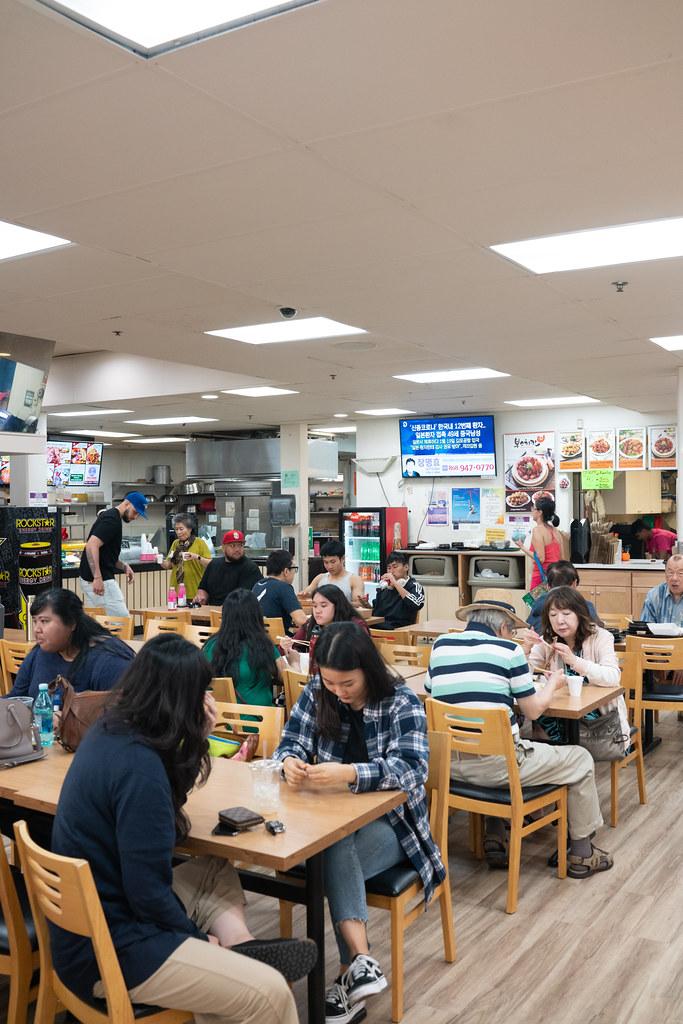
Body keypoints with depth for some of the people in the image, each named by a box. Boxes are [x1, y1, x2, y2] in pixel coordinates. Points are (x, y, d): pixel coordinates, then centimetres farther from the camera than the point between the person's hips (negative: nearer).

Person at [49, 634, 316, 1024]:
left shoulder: (109, 730, 1)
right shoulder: (139, 766, -26)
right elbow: (148, 891, -22)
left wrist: (198, 737, 4)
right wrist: (197, 936, -6)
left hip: (90, 917, 10)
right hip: (108, 949, -10)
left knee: (216, 870, 24)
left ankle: (237, 947, 6)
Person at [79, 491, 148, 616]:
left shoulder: (111, 517, 17)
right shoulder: (112, 519, -15)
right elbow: (91, 545, -27)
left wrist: (124, 566, 10)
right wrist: (97, 577, -31)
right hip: (100, 581, -10)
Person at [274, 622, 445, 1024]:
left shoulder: (403, 703, -15)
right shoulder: (317, 695, -2)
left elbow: (411, 768, -28)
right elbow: (291, 744, -1)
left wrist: (348, 773, -45)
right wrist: (290, 763, -28)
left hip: (390, 821, -3)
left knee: (334, 859, -32)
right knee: (336, 856, -32)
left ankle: (352, 972, -24)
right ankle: (361, 961, -32)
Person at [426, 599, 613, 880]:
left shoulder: (441, 645, 6)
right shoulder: (508, 650, -5)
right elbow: (533, 710, 2)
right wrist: (553, 683, 22)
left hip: (448, 764, 5)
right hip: (494, 765, -5)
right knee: (580, 760, 17)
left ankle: (494, 840, 36)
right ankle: (582, 854, 29)